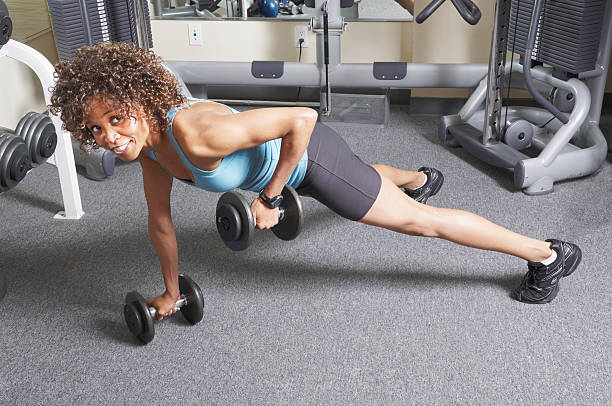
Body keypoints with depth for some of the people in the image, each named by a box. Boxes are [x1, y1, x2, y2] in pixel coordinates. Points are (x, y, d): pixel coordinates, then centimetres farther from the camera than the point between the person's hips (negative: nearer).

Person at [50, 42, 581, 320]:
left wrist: (267, 198, -27)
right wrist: (171, 293, 10)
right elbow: (161, 223, 1)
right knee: (369, 180, 38)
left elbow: (301, 118, -36)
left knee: (419, 220, 1)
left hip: (310, 155, -8)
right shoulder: (148, 145, -12)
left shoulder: (197, 133, -38)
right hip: (285, 165, 8)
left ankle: (549, 254, 17)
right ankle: (421, 178, 72)